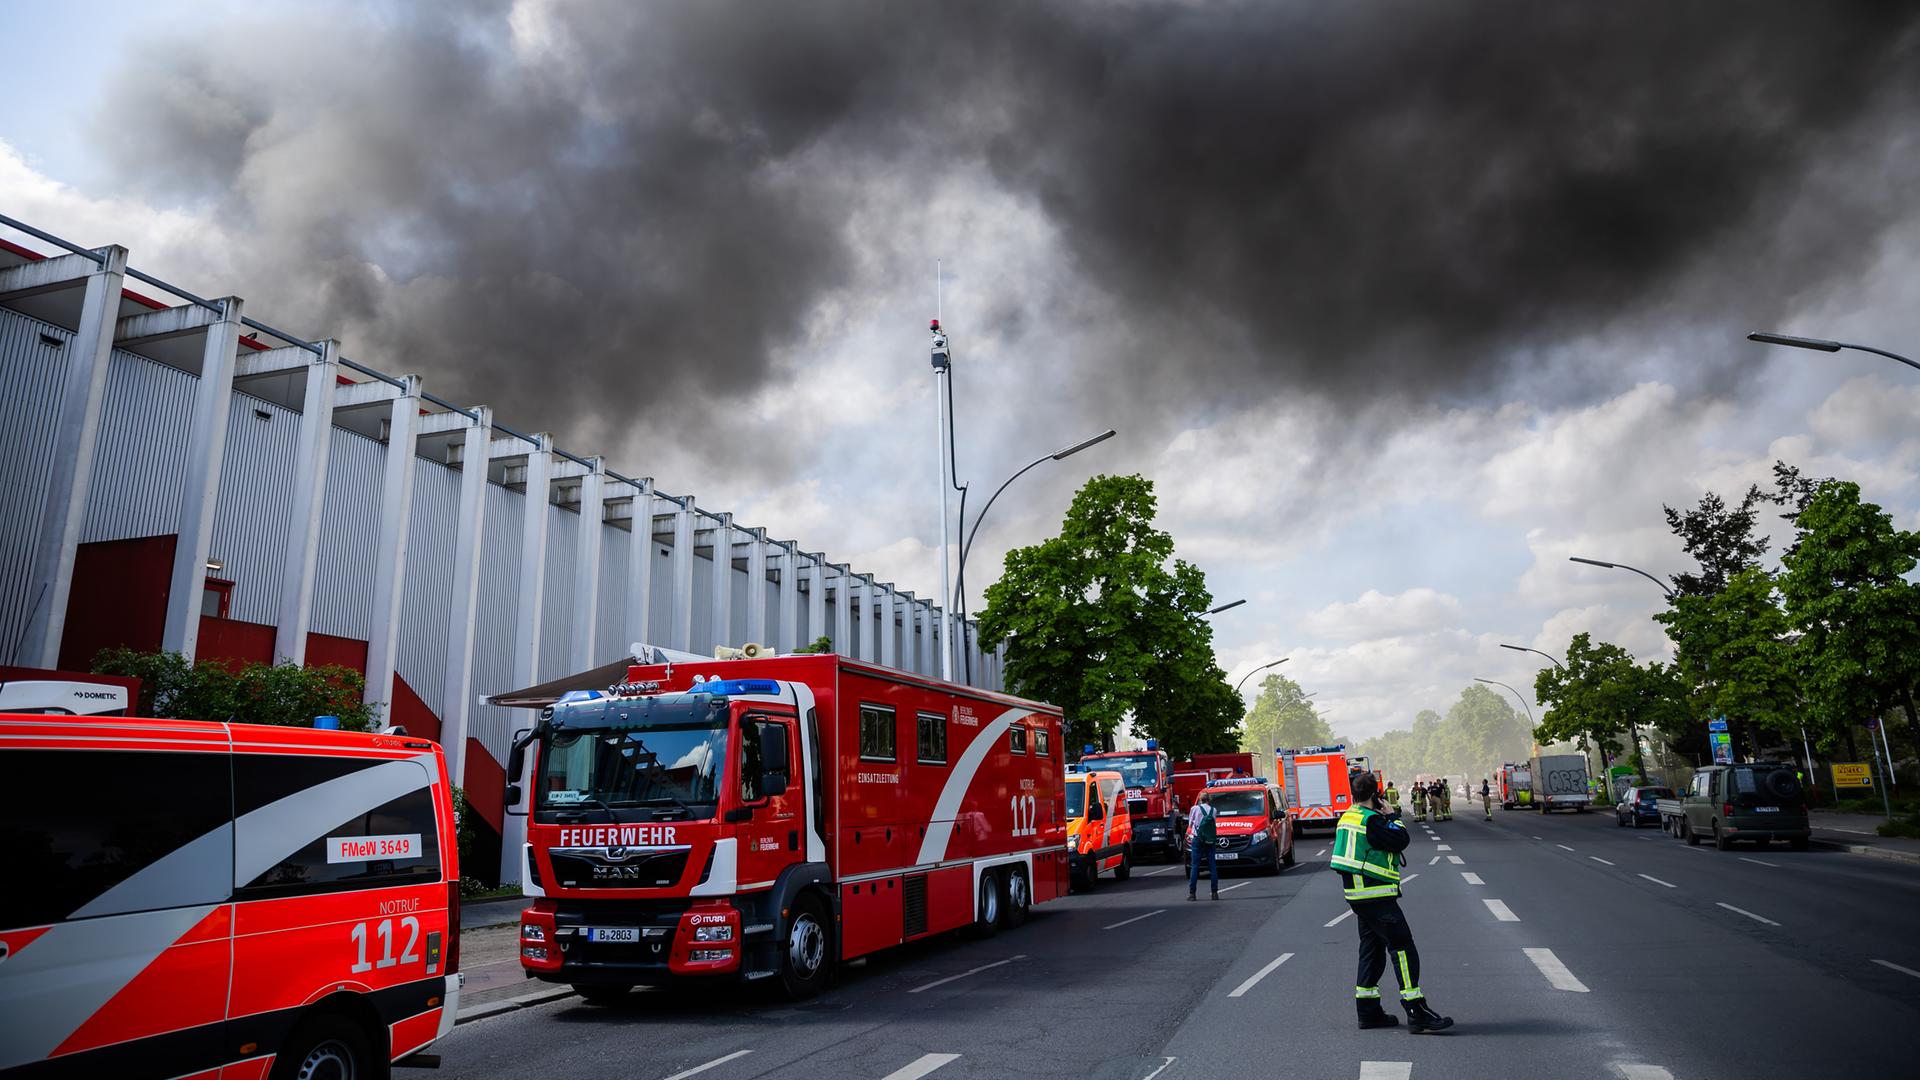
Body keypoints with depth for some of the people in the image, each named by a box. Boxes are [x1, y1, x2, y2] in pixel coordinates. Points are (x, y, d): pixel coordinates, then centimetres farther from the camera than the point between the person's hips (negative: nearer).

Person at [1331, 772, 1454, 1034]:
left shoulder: (1347, 818, 13)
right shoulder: (1370, 820, -16)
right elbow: (1401, 839, -15)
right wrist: (1392, 816, 0)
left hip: (1357, 894, 10)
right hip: (1377, 895, -10)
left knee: (1372, 948, 15)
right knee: (1403, 947, -9)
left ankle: (1368, 1011, 19)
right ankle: (1417, 1014, -11)